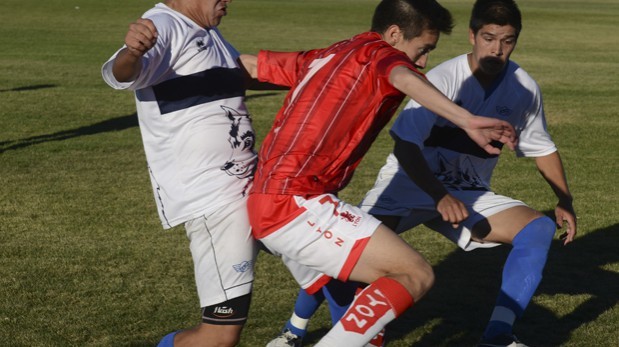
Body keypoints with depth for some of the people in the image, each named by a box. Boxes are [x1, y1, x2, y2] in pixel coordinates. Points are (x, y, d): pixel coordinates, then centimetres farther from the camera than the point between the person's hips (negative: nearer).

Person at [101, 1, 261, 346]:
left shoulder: (208, 32, 13)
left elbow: (249, 71, 32)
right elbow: (121, 75, -35)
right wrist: (131, 52, -57)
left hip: (251, 184, 10)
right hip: (211, 198, -10)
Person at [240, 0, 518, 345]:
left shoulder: (321, 57, 19)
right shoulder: (381, 54, -4)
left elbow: (244, 64, 26)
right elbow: (405, 79, -29)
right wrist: (468, 120, -42)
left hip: (262, 206, 10)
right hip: (297, 206, -10)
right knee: (416, 275, -12)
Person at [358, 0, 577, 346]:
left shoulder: (524, 88, -5)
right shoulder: (443, 80, -20)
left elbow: (542, 148, 12)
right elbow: (404, 147, -25)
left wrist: (565, 203, 6)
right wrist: (440, 197, -37)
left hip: (470, 194, 4)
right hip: (411, 182, -4)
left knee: (540, 228, -19)